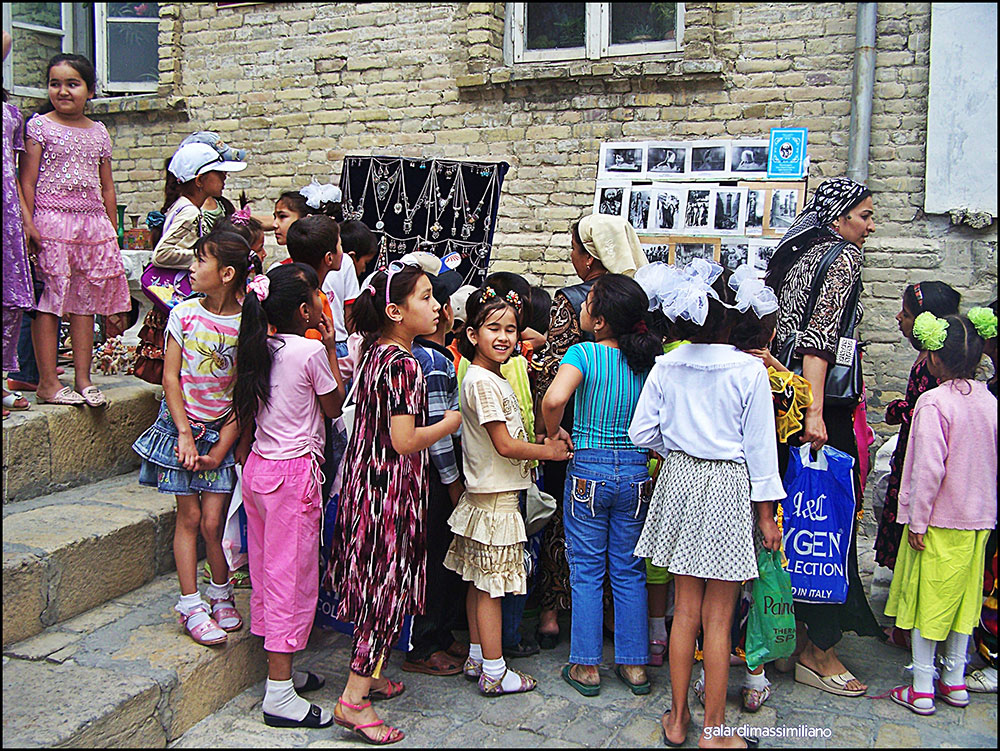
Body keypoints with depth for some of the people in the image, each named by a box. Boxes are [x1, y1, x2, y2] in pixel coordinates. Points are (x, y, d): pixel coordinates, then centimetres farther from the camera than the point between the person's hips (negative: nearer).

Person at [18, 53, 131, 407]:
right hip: (51, 221, -4)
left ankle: (83, 378, 10)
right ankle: (48, 382, -1)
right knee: (48, 301, -5)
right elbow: (27, 181, -2)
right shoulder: (39, 126, 2)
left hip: (92, 223, 4)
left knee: (85, 301, 5)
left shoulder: (99, 132, 14)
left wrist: (113, 233, 14)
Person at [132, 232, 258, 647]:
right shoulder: (184, 314, -3)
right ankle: (191, 605, 12)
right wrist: (185, 434, -10)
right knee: (189, 516, 2)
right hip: (182, 425, 1)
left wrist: (221, 448, -8)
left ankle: (221, 595, 20)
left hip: (222, 430, -1)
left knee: (212, 520, -2)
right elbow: (170, 378, -2)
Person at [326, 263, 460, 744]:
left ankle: (368, 675, 33)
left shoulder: (373, 352, 7)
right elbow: (406, 441, -24)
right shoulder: (401, 363, -21)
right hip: (392, 488, -9)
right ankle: (354, 701, 6)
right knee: (388, 585, -1)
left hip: (367, 479, 9)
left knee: (375, 583, 19)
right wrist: (451, 422, -8)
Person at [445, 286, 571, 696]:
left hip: (488, 496, 10)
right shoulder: (482, 382, -18)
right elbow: (504, 444, -19)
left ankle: (477, 658, 27)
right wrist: (549, 450, -9)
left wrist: (540, 447, 4)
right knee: (491, 586, -1)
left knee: (481, 582, 16)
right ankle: (494, 673, 9)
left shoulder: (494, 378, 13)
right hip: (495, 499, -10)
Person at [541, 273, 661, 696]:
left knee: (587, 570, 8)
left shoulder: (584, 353, -12)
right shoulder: (648, 360, 0)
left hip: (588, 471, -4)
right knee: (629, 570, 13)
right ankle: (634, 664, 21)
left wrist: (553, 432, -10)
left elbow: (554, 399, -28)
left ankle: (586, 666, 16)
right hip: (636, 473, 4)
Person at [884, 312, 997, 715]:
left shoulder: (933, 401, -18)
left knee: (927, 600, 3)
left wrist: (917, 520, -14)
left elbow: (928, 467, -21)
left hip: (939, 520, -6)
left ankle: (921, 689, 10)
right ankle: (955, 682, 26)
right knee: (962, 596, 16)